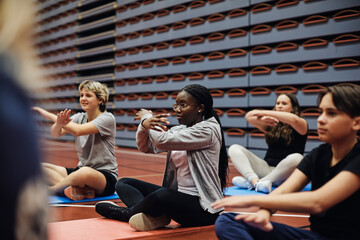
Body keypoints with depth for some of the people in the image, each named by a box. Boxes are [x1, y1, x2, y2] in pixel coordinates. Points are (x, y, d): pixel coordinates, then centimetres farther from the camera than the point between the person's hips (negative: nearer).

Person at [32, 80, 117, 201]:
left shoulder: (107, 118, -10)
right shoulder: (79, 117, 9)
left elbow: (78, 131, -25)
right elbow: (55, 133, -8)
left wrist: (49, 115, -20)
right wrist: (59, 123, -32)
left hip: (106, 176, -7)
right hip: (81, 170, 7)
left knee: (85, 172, -41)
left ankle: (48, 190, -16)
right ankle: (77, 189, -28)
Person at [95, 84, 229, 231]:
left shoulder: (208, 129, -13)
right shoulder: (179, 130, 12)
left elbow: (162, 141, -22)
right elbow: (146, 147, 7)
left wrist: (146, 117, -4)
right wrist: (144, 125, -15)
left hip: (203, 207, -9)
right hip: (178, 196, 9)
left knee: (162, 195, -39)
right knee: (123, 183, 4)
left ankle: (128, 212, -8)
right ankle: (151, 215, -23)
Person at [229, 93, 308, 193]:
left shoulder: (301, 125, 4)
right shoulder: (272, 124, 15)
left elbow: (294, 119, -21)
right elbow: (249, 117, 0)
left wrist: (263, 112, -26)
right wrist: (263, 119, -23)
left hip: (285, 173, -4)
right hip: (267, 168, 4)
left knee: (296, 158, -37)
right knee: (234, 149, -8)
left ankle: (250, 182, -33)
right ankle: (255, 181, -35)